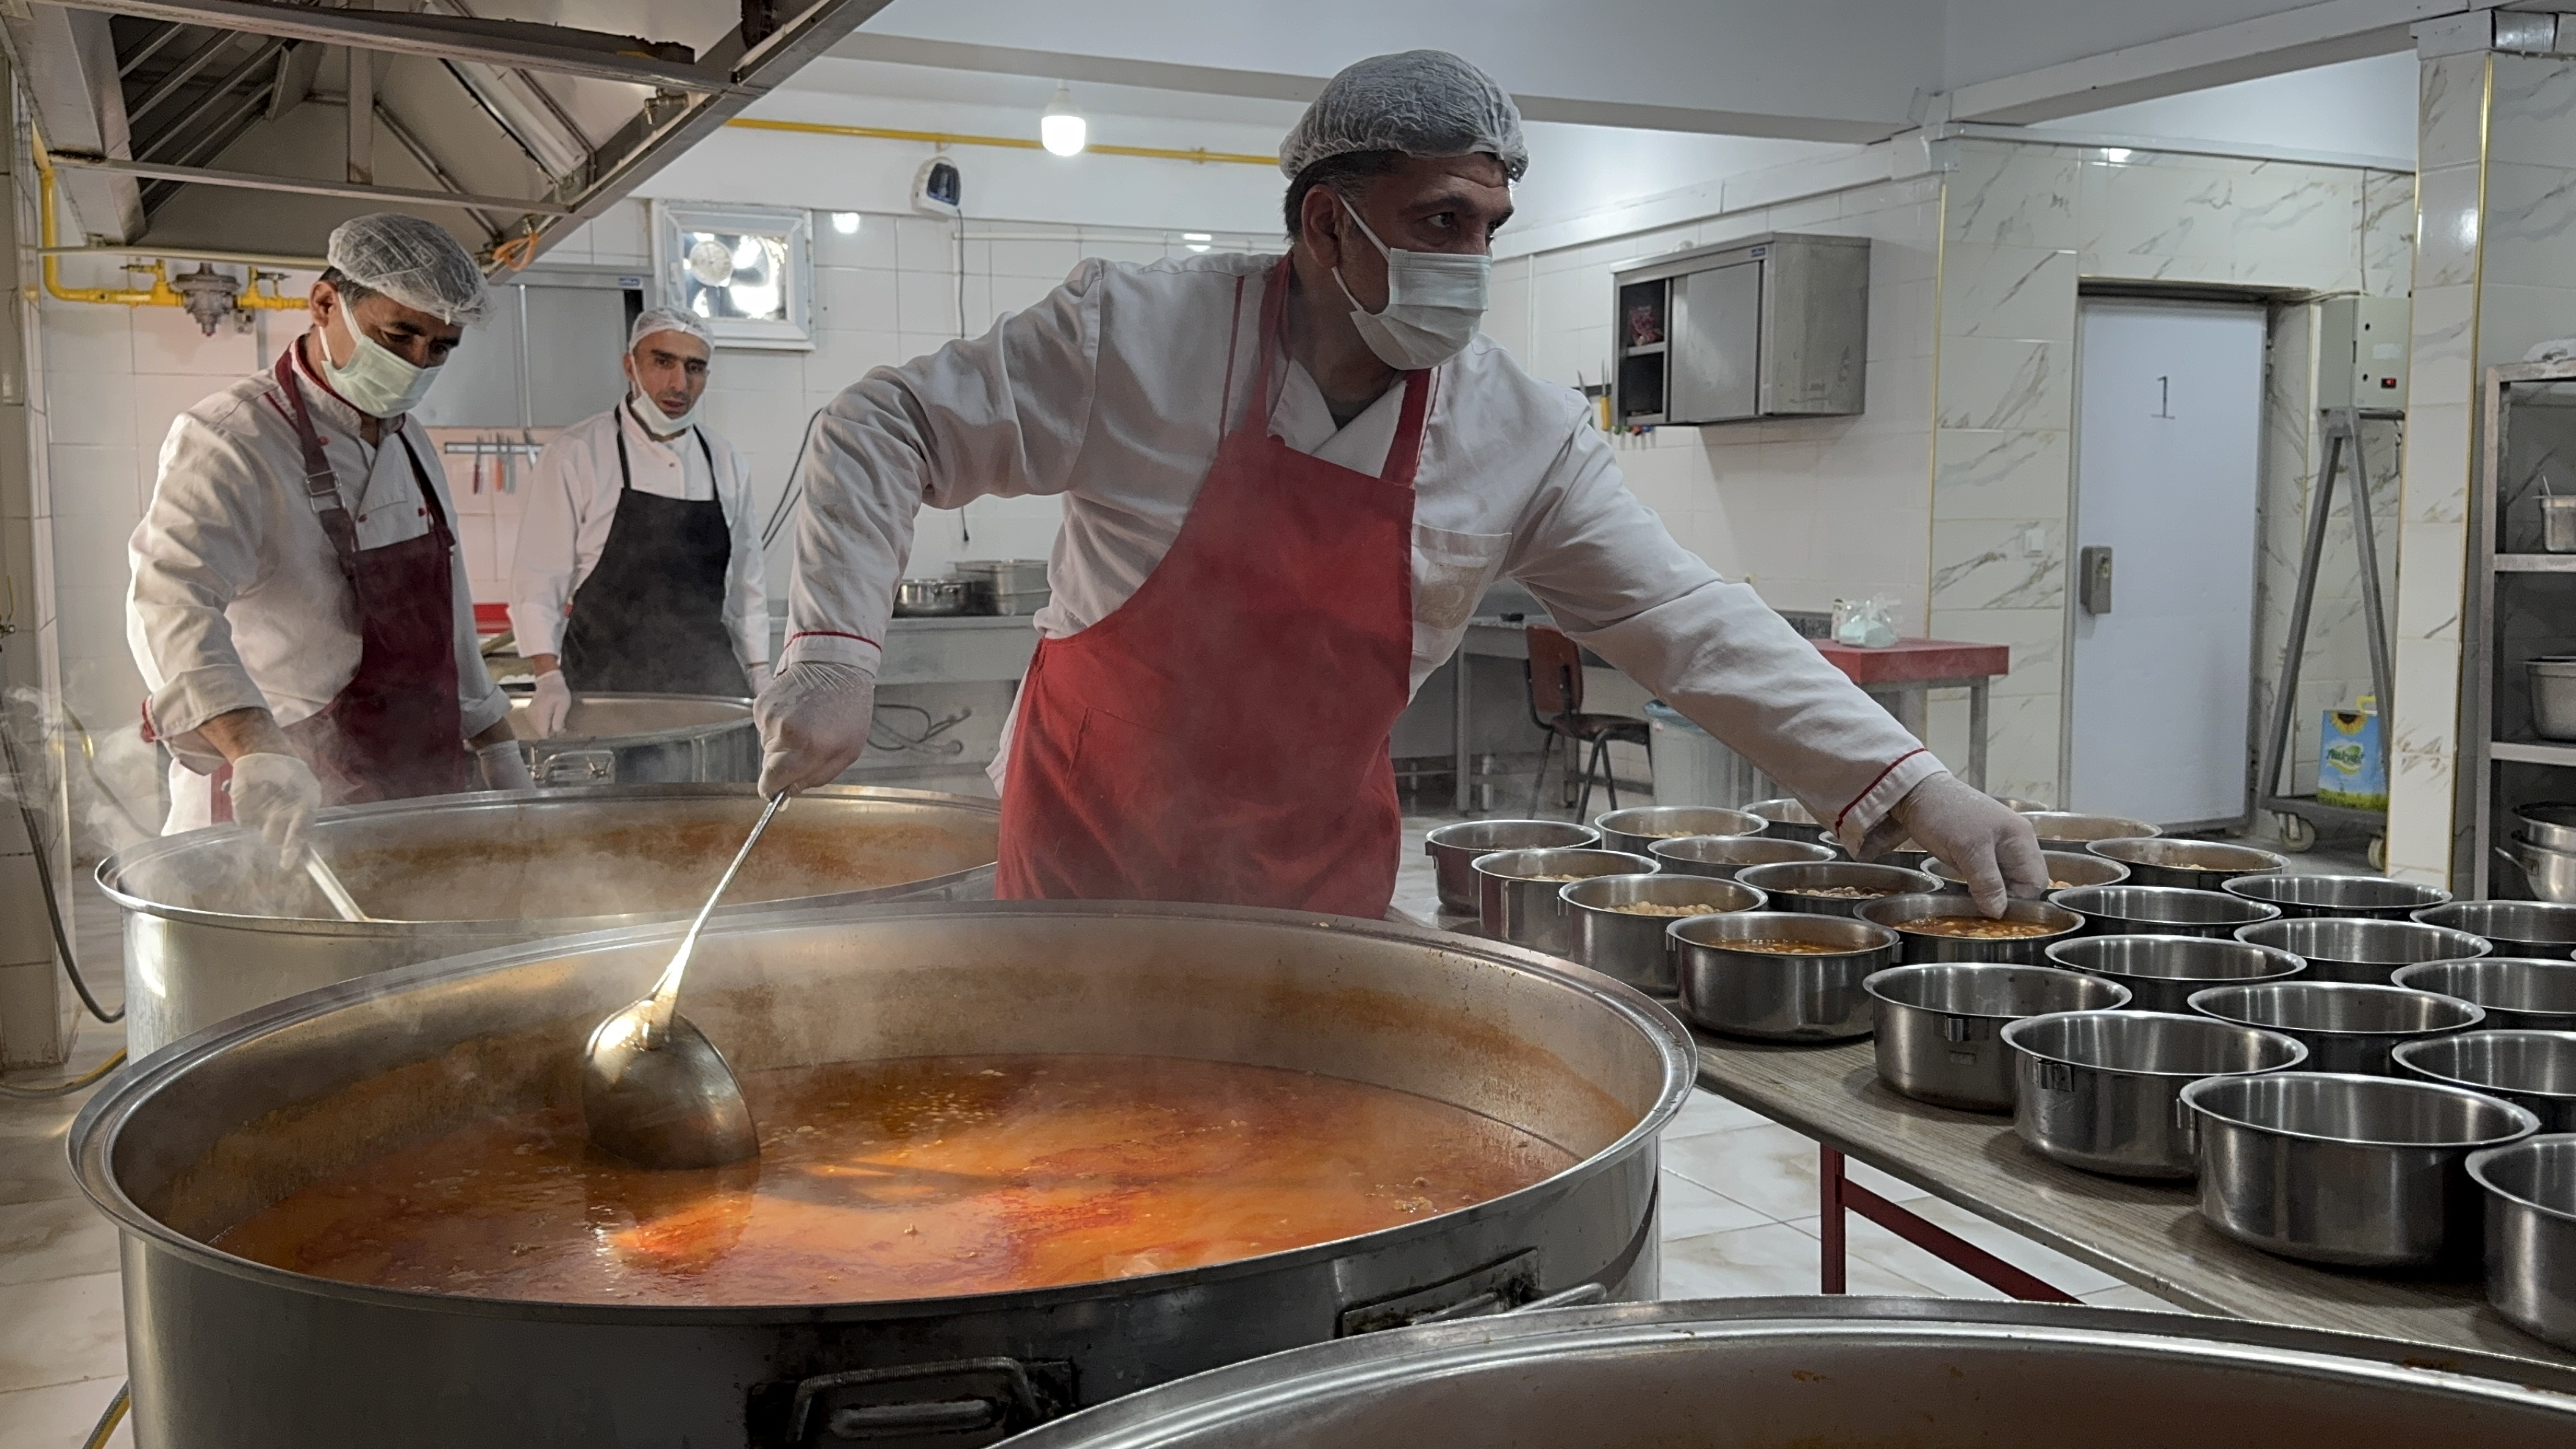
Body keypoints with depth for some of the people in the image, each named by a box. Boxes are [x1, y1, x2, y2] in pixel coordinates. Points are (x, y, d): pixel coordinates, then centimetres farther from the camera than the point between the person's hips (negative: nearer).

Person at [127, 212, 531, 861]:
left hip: (421, 792, 7)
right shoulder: (229, 440, -14)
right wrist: (256, 750, -45)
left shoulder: (409, 443, 12)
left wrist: (495, 745, 19)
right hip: (280, 813, -7)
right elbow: (173, 601, -30)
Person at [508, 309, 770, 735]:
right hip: (605, 690, -3)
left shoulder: (728, 465, 10)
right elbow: (538, 579, -4)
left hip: (710, 683, 4)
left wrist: (761, 678, 12)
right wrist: (549, 677, -15)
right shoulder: (575, 455, -3)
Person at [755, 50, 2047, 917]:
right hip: (1096, 846, -2)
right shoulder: (1132, 334, -16)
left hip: (1321, 875, 2)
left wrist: (1907, 789, -18)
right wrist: (836, 648, -20)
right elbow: (886, 428, -8)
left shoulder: (1527, 436, -9)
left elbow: (1686, 625, -10)